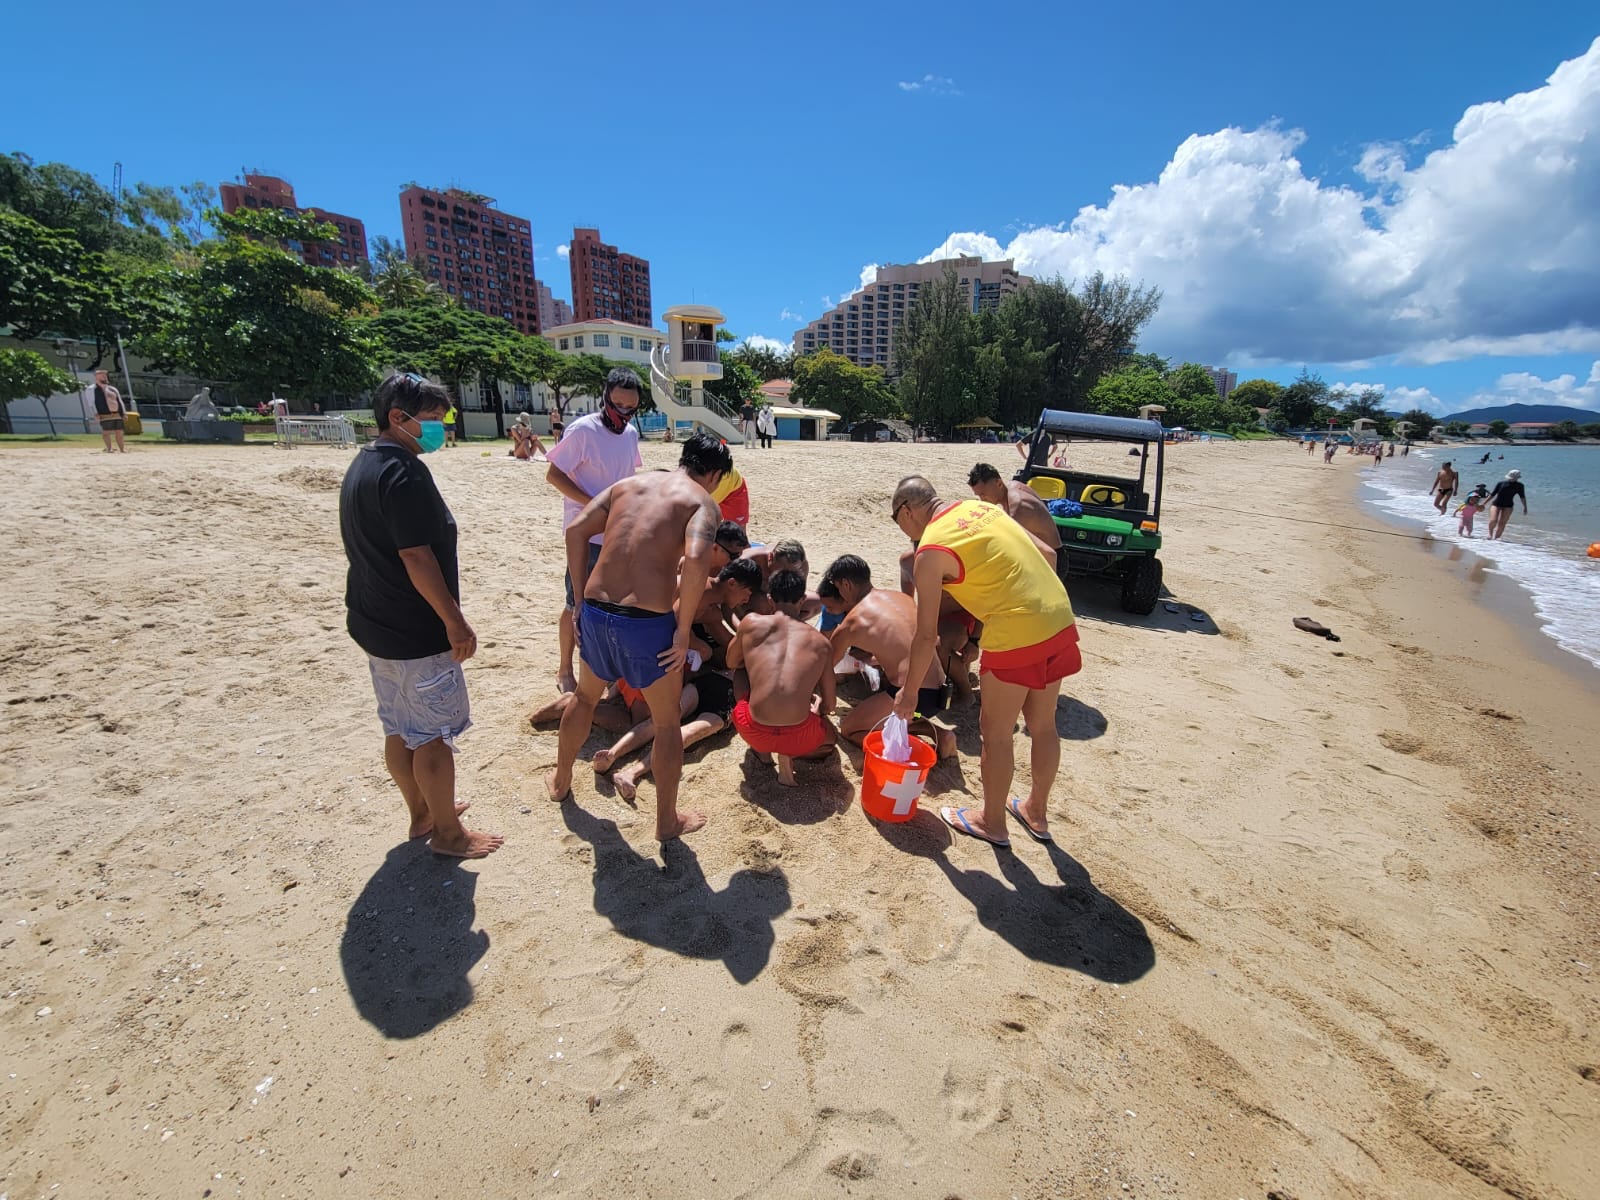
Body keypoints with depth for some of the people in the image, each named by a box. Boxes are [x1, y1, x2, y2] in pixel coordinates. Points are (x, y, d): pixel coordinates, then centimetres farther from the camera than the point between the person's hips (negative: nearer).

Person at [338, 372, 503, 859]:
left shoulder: (362, 466, 12)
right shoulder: (404, 472, -20)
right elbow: (416, 555, -24)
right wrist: (454, 620, -19)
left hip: (375, 623, 10)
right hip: (415, 632, -10)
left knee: (400, 729, 19)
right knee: (434, 734, 3)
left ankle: (422, 813, 35)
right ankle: (447, 832, 18)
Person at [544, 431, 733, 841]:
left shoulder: (629, 482, 15)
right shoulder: (701, 501, -1)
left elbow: (576, 530, 8)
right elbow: (695, 560, -20)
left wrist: (581, 601, 11)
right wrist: (683, 631, -11)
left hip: (595, 611, 6)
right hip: (648, 621, -5)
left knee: (585, 697, 33)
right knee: (667, 722, 17)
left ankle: (560, 782, 54)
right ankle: (667, 821, 31)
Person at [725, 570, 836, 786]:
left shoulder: (752, 622, 5)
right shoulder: (821, 643, 8)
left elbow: (731, 663, 24)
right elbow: (829, 706, 16)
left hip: (754, 733, 1)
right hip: (798, 738, -1)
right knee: (830, 736, 38)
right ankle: (788, 755, 6)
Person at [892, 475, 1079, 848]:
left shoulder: (930, 551, -9)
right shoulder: (979, 506, 13)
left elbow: (927, 635, -8)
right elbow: (1044, 552, 17)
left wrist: (909, 691, 4)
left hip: (1016, 635, -8)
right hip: (1060, 621, 8)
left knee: (995, 732, 12)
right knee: (1043, 725, 22)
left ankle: (992, 822, 30)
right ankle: (1036, 811, 42)